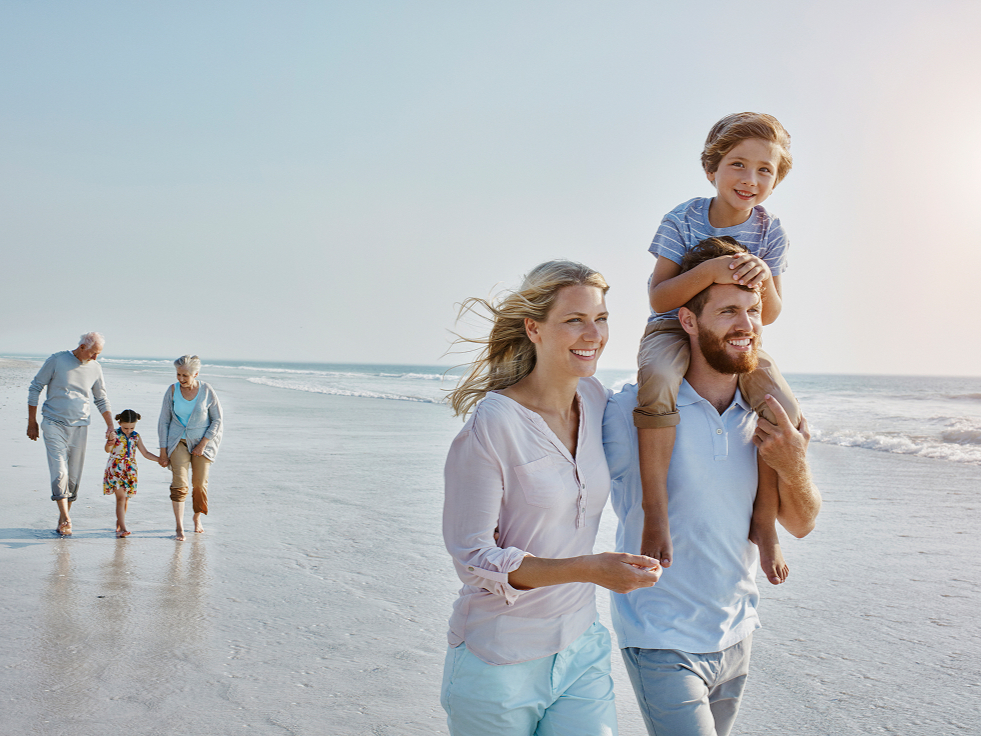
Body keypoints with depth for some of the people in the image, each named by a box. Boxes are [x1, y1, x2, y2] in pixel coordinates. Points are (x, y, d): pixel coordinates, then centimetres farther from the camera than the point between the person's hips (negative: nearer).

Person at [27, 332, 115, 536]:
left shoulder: (95, 368, 6)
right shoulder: (57, 360, -6)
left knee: (74, 475, 3)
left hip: (79, 426, 4)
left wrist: (110, 426, 11)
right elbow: (35, 388, 1)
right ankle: (65, 518, -18)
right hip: (54, 424, -4)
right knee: (59, 471, -16)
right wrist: (32, 422, 1)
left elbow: (101, 399, 18)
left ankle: (62, 522, 13)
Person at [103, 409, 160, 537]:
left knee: (126, 499, 10)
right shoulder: (115, 435, -6)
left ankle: (119, 523, 29)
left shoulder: (136, 437, 6)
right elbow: (107, 450, -22)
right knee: (121, 497, -13)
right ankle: (122, 527, -15)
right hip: (115, 470, -4)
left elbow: (146, 453, 12)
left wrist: (160, 460, 2)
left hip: (130, 471, 4)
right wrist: (110, 443, -44)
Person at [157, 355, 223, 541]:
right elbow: (164, 422, 0)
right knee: (179, 483, -12)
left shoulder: (207, 392, -10)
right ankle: (179, 528, -12)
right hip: (178, 441, 0)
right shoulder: (172, 391, -7)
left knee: (200, 484, 4)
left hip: (203, 442, 0)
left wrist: (203, 444, -10)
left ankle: (197, 518, 29)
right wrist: (163, 451, -2)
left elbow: (217, 420, -3)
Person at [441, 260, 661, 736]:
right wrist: (587, 568, -29)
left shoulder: (595, 398, 0)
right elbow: (473, 559, -19)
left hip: (581, 650, 5)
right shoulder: (490, 425, -20)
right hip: (500, 663, -5)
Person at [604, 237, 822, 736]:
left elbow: (800, 524, 4)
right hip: (662, 641, -5)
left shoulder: (768, 417, -1)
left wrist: (794, 470, -14)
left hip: (735, 633, 5)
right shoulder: (637, 412, -16)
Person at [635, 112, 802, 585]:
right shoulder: (682, 220, -12)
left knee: (785, 413, -21)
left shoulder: (770, 233, -3)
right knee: (658, 385, -38)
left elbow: (769, 315, -2)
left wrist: (765, 277, -25)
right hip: (673, 330, -3)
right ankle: (655, 514, -31)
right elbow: (658, 298, -17)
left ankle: (763, 520, -1)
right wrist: (709, 270, -34)